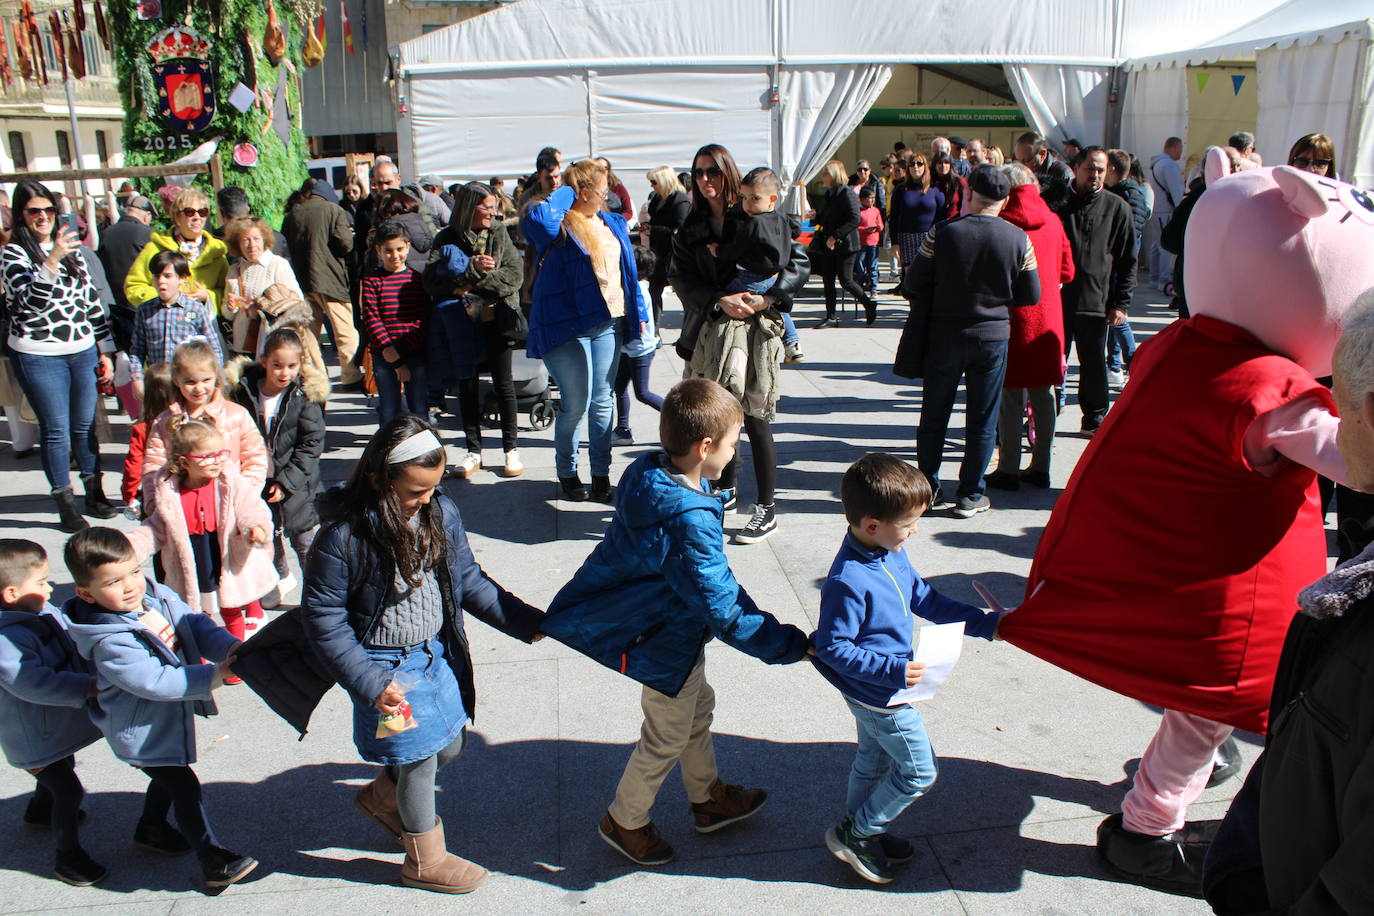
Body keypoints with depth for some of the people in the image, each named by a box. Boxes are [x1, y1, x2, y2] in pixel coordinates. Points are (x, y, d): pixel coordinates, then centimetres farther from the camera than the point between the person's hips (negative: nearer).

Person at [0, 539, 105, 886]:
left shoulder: (45, 612, -6)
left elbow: (75, 646, 9)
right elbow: (35, 683, -41)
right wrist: (88, 687, -41)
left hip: (59, 725, 10)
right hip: (35, 738, -9)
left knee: (62, 769, 32)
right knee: (69, 791, -1)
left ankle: (39, 811, 60)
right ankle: (68, 856, 18)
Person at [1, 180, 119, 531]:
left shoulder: (70, 249, 11)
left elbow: (92, 300, 14)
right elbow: (32, 300, -18)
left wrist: (105, 350, 11)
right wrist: (53, 260, -30)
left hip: (83, 352, 4)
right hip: (38, 357, -4)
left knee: (85, 426, 12)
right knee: (55, 430, 3)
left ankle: (94, 493, 24)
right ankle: (65, 504, 12)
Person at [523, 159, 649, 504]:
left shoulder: (613, 223, 15)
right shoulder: (558, 225, -8)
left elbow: (629, 271, 19)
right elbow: (536, 218, -33)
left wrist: (639, 311, 14)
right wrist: (565, 194, -15)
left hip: (608, 323, 6)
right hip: (567, 326, -6)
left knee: (603, 401, 9)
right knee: (576, 404, -1)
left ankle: (601, 475, 20)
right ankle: (567, 472, 20)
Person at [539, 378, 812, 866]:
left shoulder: (650, 474, -10)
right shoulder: (690, 524, -38)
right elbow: (724, 612, -30)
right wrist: (792, 645, -20)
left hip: (660, 621, 9)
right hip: (668, 644, -9)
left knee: (697, 707, 28)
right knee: (666, 738, 15)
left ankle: (709, 798, 50)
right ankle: (625, 821, 39)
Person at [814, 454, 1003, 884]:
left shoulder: (893, 554, -5)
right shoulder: (848, 582, -33)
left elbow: (925, 599, 9)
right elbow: (832, 647, -26)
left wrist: (985, 623, 6)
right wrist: (892, 670, -30)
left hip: (879, 688, 9)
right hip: (879, 693, -9)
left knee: (873, 761, 25)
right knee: (919, 772, 5)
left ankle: (860, 834, 45)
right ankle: (854, 833, 19)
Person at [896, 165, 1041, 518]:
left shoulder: (942, 233, -11)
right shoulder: (1019, 240, -7)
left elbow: (914, 284, -6)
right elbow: (1031, 295, -1)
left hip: (944, 335, 0)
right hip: (993, 337, 0)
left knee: (934, 416, 13)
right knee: (982, 420, 10)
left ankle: (928, 488, 21)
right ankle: (970, 496, 15)